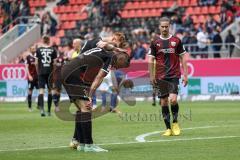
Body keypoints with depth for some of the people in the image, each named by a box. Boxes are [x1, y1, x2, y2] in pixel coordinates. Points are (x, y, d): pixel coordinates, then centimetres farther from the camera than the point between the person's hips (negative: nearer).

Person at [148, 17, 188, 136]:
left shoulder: (176, 41, 3)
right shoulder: (155, 42, 5)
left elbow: (183, 58, 6)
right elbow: (151, 60, 8)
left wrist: (185, 75, 2)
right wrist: (151, 76, 2)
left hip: (174, 75, -2)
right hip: (160, 77, 2)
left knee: (173, 100, -17)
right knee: (163, 102, 2)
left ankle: (175, 122, 7)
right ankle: (168, 128, 10)